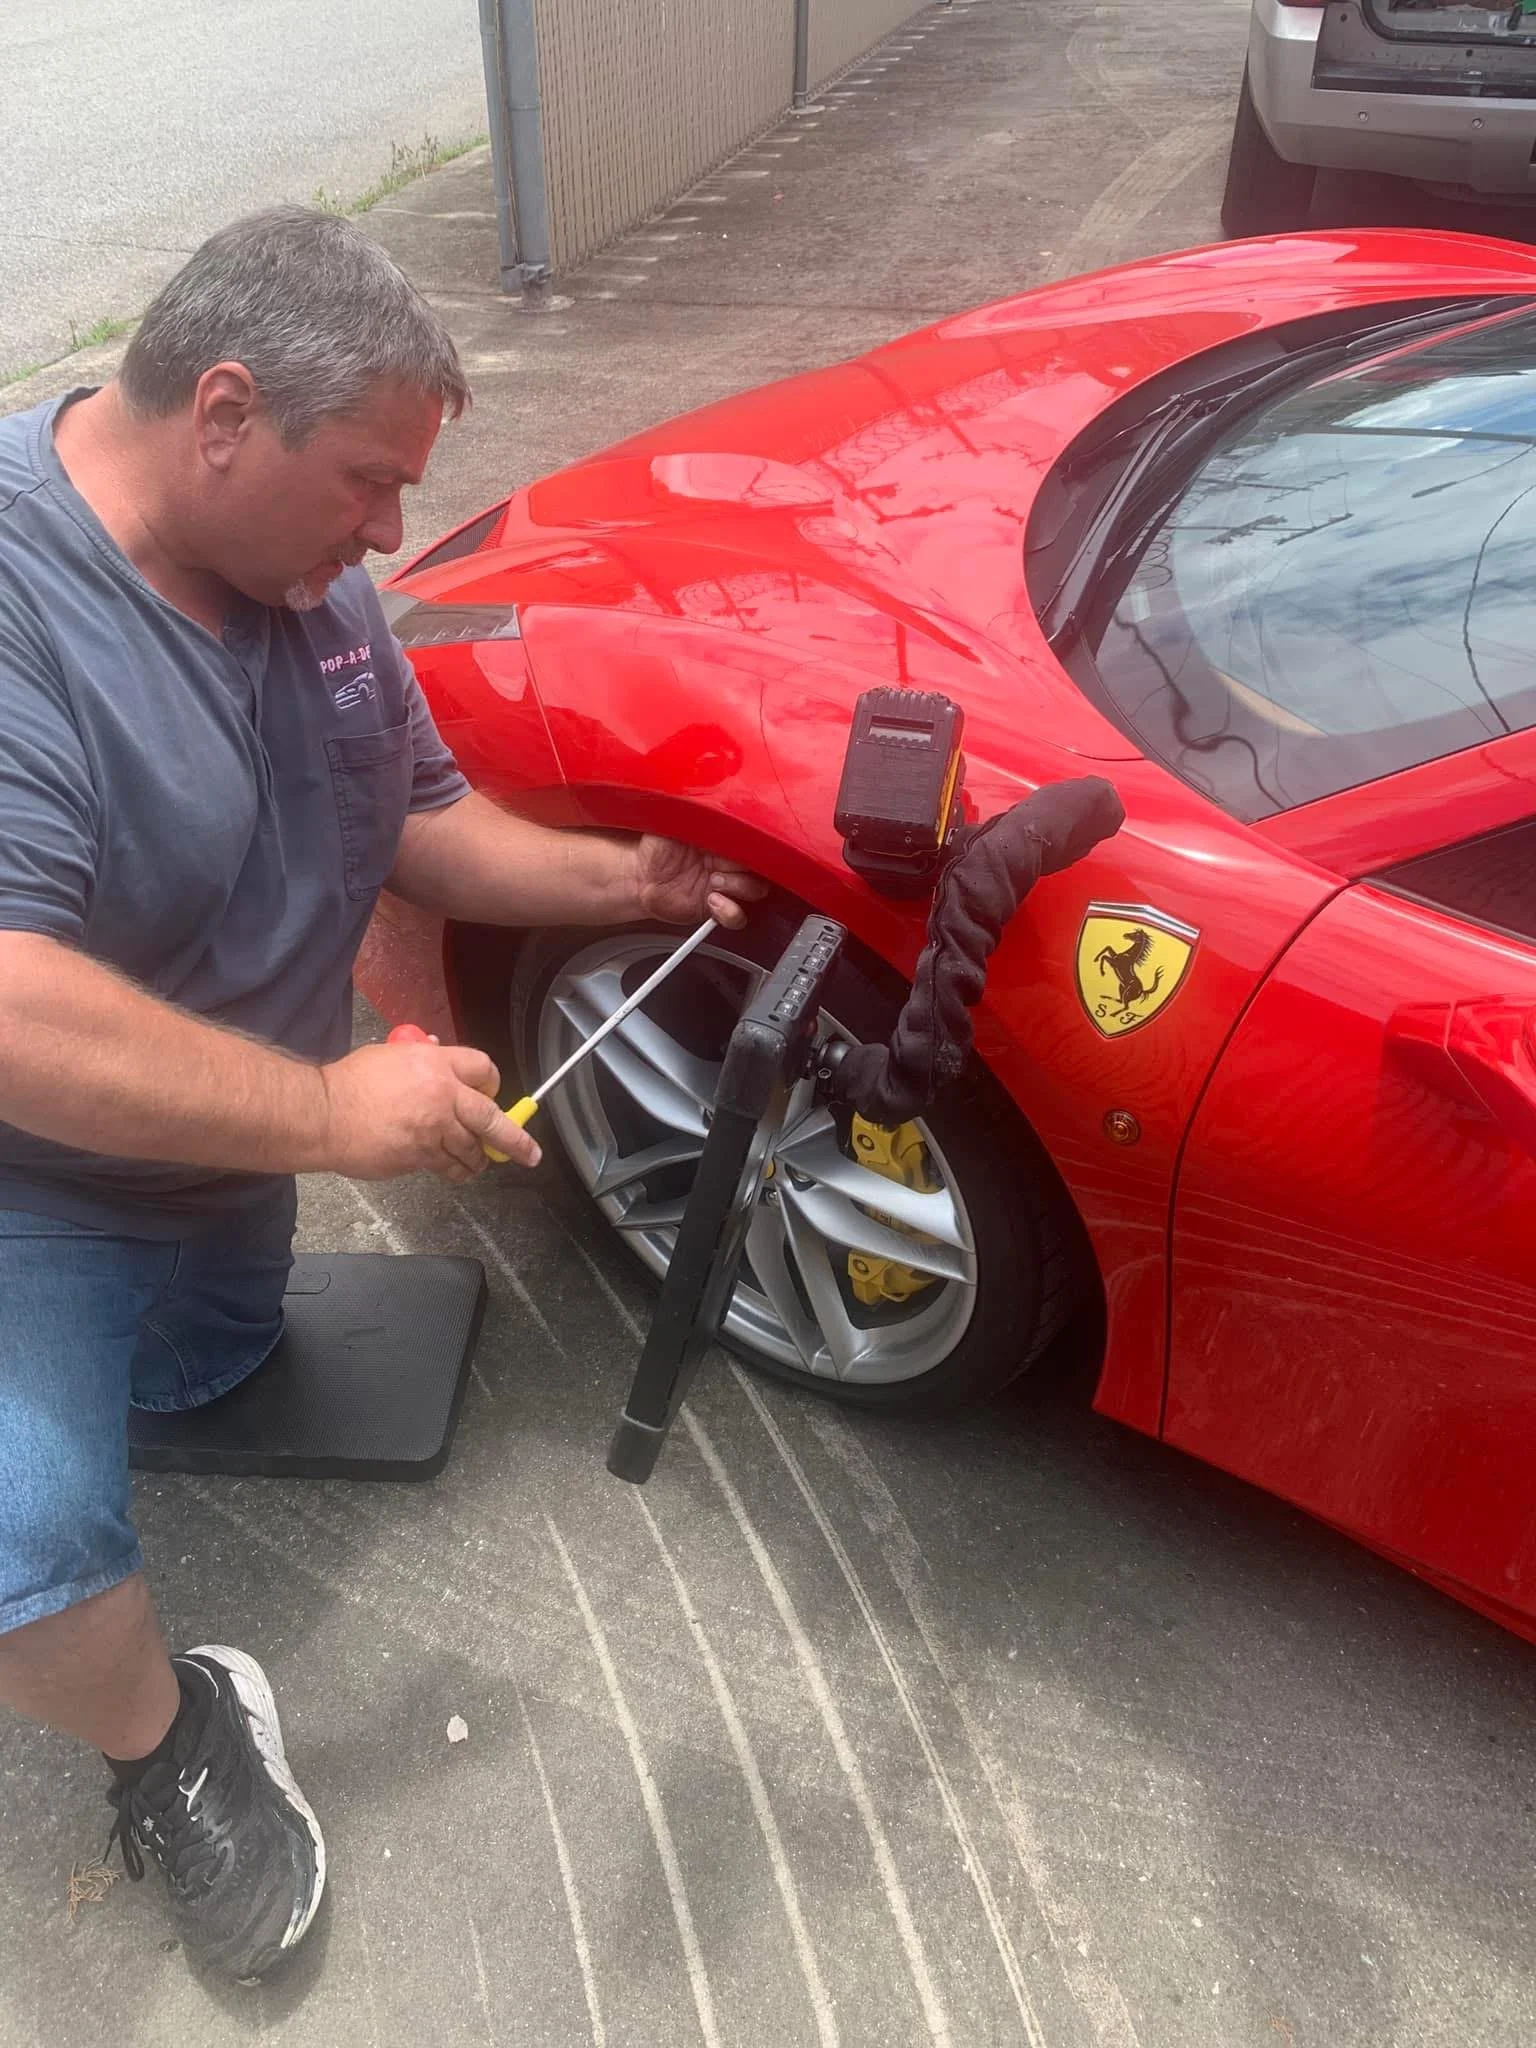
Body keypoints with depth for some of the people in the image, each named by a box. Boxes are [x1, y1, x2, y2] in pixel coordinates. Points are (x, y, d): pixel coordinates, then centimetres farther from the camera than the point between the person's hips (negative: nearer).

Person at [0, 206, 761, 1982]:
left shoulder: (300, 570, -6)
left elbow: (419, 821, 6)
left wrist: (620, 880, -5)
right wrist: (330, 1112, -37)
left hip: (229, 1168, 8)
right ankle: (171, 1755, 3)